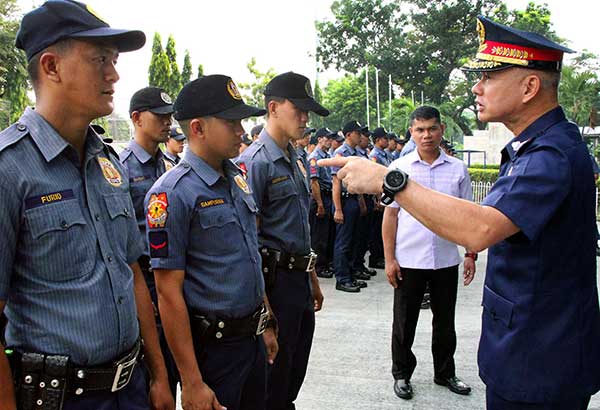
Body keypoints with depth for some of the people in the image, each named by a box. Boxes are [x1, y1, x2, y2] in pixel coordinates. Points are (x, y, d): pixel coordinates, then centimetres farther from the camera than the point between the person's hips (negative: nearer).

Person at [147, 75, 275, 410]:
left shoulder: (238, 177, 5)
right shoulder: (173, 193, -18)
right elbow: (169, 292, -18)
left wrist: (265, 325, 16)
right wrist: (192, 382, -17)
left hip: (252, 338, 7)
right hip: (212, 346, -7)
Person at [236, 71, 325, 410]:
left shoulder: (294, 160, 13)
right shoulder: (255, 162, -15)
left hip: (300, 279, 9)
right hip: (276, 280, -8)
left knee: (295, 374, 21)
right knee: (274, 382, 8)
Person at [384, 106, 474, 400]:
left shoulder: (458, 169, 3)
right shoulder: (399, 168, -2)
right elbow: (390, 214, -1)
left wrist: (471, 254, 3)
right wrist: (389, 259, -5)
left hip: (446, 260, 2)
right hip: (408, 260, -2)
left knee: (445, 322, 16)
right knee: (404, 323, 10)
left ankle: (445, 373, 35)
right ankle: (402, 374, 29)